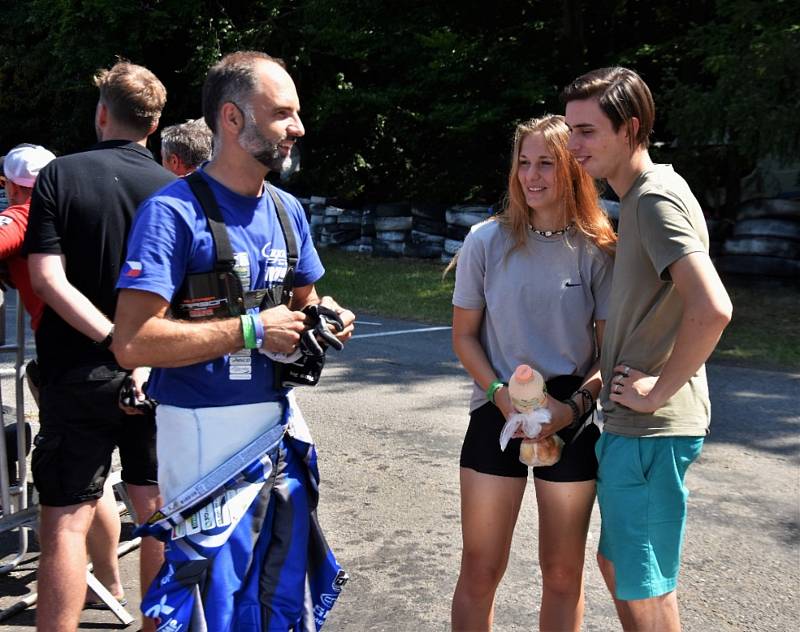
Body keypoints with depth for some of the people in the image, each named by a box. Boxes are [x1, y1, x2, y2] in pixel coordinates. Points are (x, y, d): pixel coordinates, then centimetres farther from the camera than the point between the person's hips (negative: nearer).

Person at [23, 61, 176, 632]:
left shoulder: (60, 175, -6)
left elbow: (47, 278, -15)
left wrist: (114, 340, -17)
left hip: (78, 374, -2)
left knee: (66, 517, 3)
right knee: (156, 504, 15)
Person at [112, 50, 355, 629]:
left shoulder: (287, 210, 9)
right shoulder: (174, 211, -15)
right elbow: (132, 343, -23)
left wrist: (326, 316, -2)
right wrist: (250, 330, -20)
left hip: (280, 427, 7)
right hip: (208, 436, -7)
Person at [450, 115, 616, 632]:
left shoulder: (598, 252, -4)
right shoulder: (488, 241, -4)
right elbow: (464, 334, 1)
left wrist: (575, 404, -16)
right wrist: (501, 395, -13)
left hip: (573, 424, 0)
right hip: (497, 416, 0)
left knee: (563, 575, 13)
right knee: (480, 572, 7)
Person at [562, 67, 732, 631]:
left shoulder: (656, 198, -18)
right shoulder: (641, 196, 13)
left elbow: (712, 309, -32)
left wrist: (660, 391, -21)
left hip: (650, 431, -10)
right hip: (631, 422, 10)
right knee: (618, 563, 23)